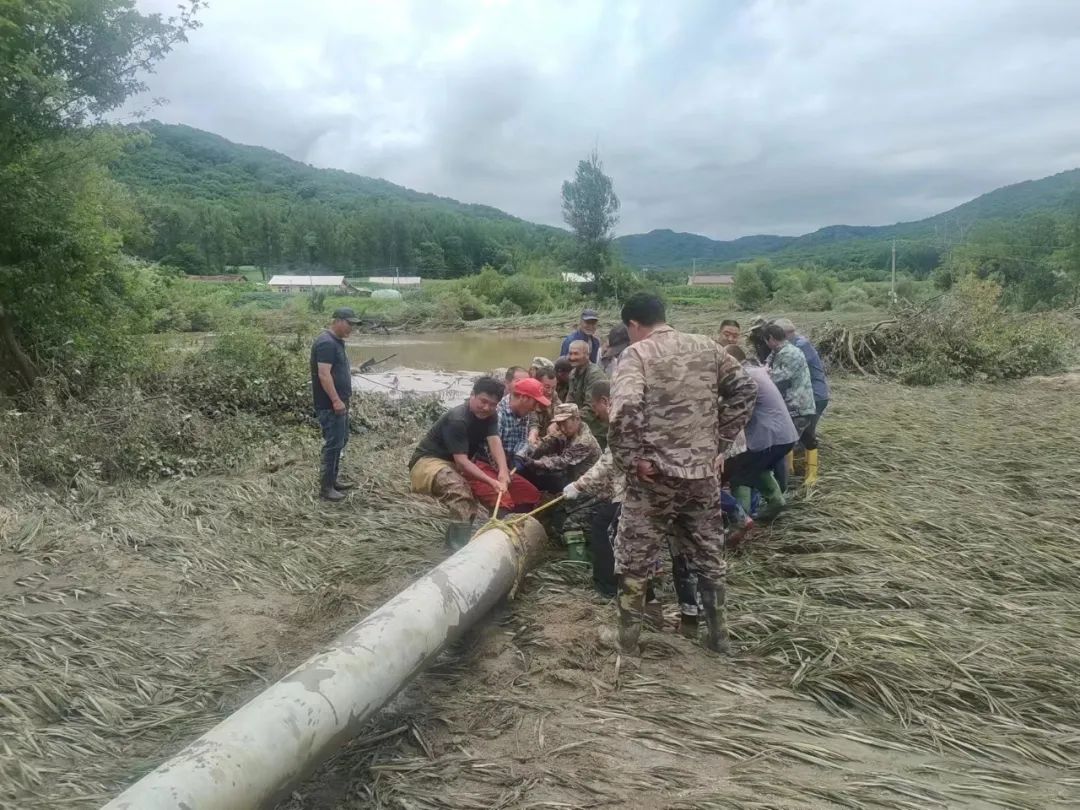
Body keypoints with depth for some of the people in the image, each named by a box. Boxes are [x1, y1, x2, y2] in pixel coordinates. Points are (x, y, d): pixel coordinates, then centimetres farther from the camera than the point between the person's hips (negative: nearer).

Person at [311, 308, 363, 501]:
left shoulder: (336, 341, 14)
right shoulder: (326, 343, -18)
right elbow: (324, 374, -24)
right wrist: (336, 401, -26)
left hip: (339, 402, 11)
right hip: (330, 405, -11)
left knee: (341, 441, 17)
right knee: (333, 444, -7)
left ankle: (332, 480, 28)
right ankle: (325, 488, 0)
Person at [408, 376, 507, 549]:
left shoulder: (489, 416, -2)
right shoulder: (457, 419, -26)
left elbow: (495, 442, -19)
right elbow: (461, 461, -30)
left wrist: (503, 471, -37)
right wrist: (491, 481, -38)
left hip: (456, 465, 8)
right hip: (427, 462, -8)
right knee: (459, 489, -36)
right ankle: (460, 542, -33)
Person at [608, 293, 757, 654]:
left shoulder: (636, 354, -10)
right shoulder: (707, 347, 7)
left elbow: (624, 409, -27)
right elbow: (745, 389, 9)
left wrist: (629, 459, -15)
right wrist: (720, 443, 10)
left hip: (656, 474, -5)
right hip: (703, 471, 5)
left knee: (634, 559, 12)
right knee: (708, 556, 19)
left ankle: (627, 637, 22)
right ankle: (718, 634, 30)